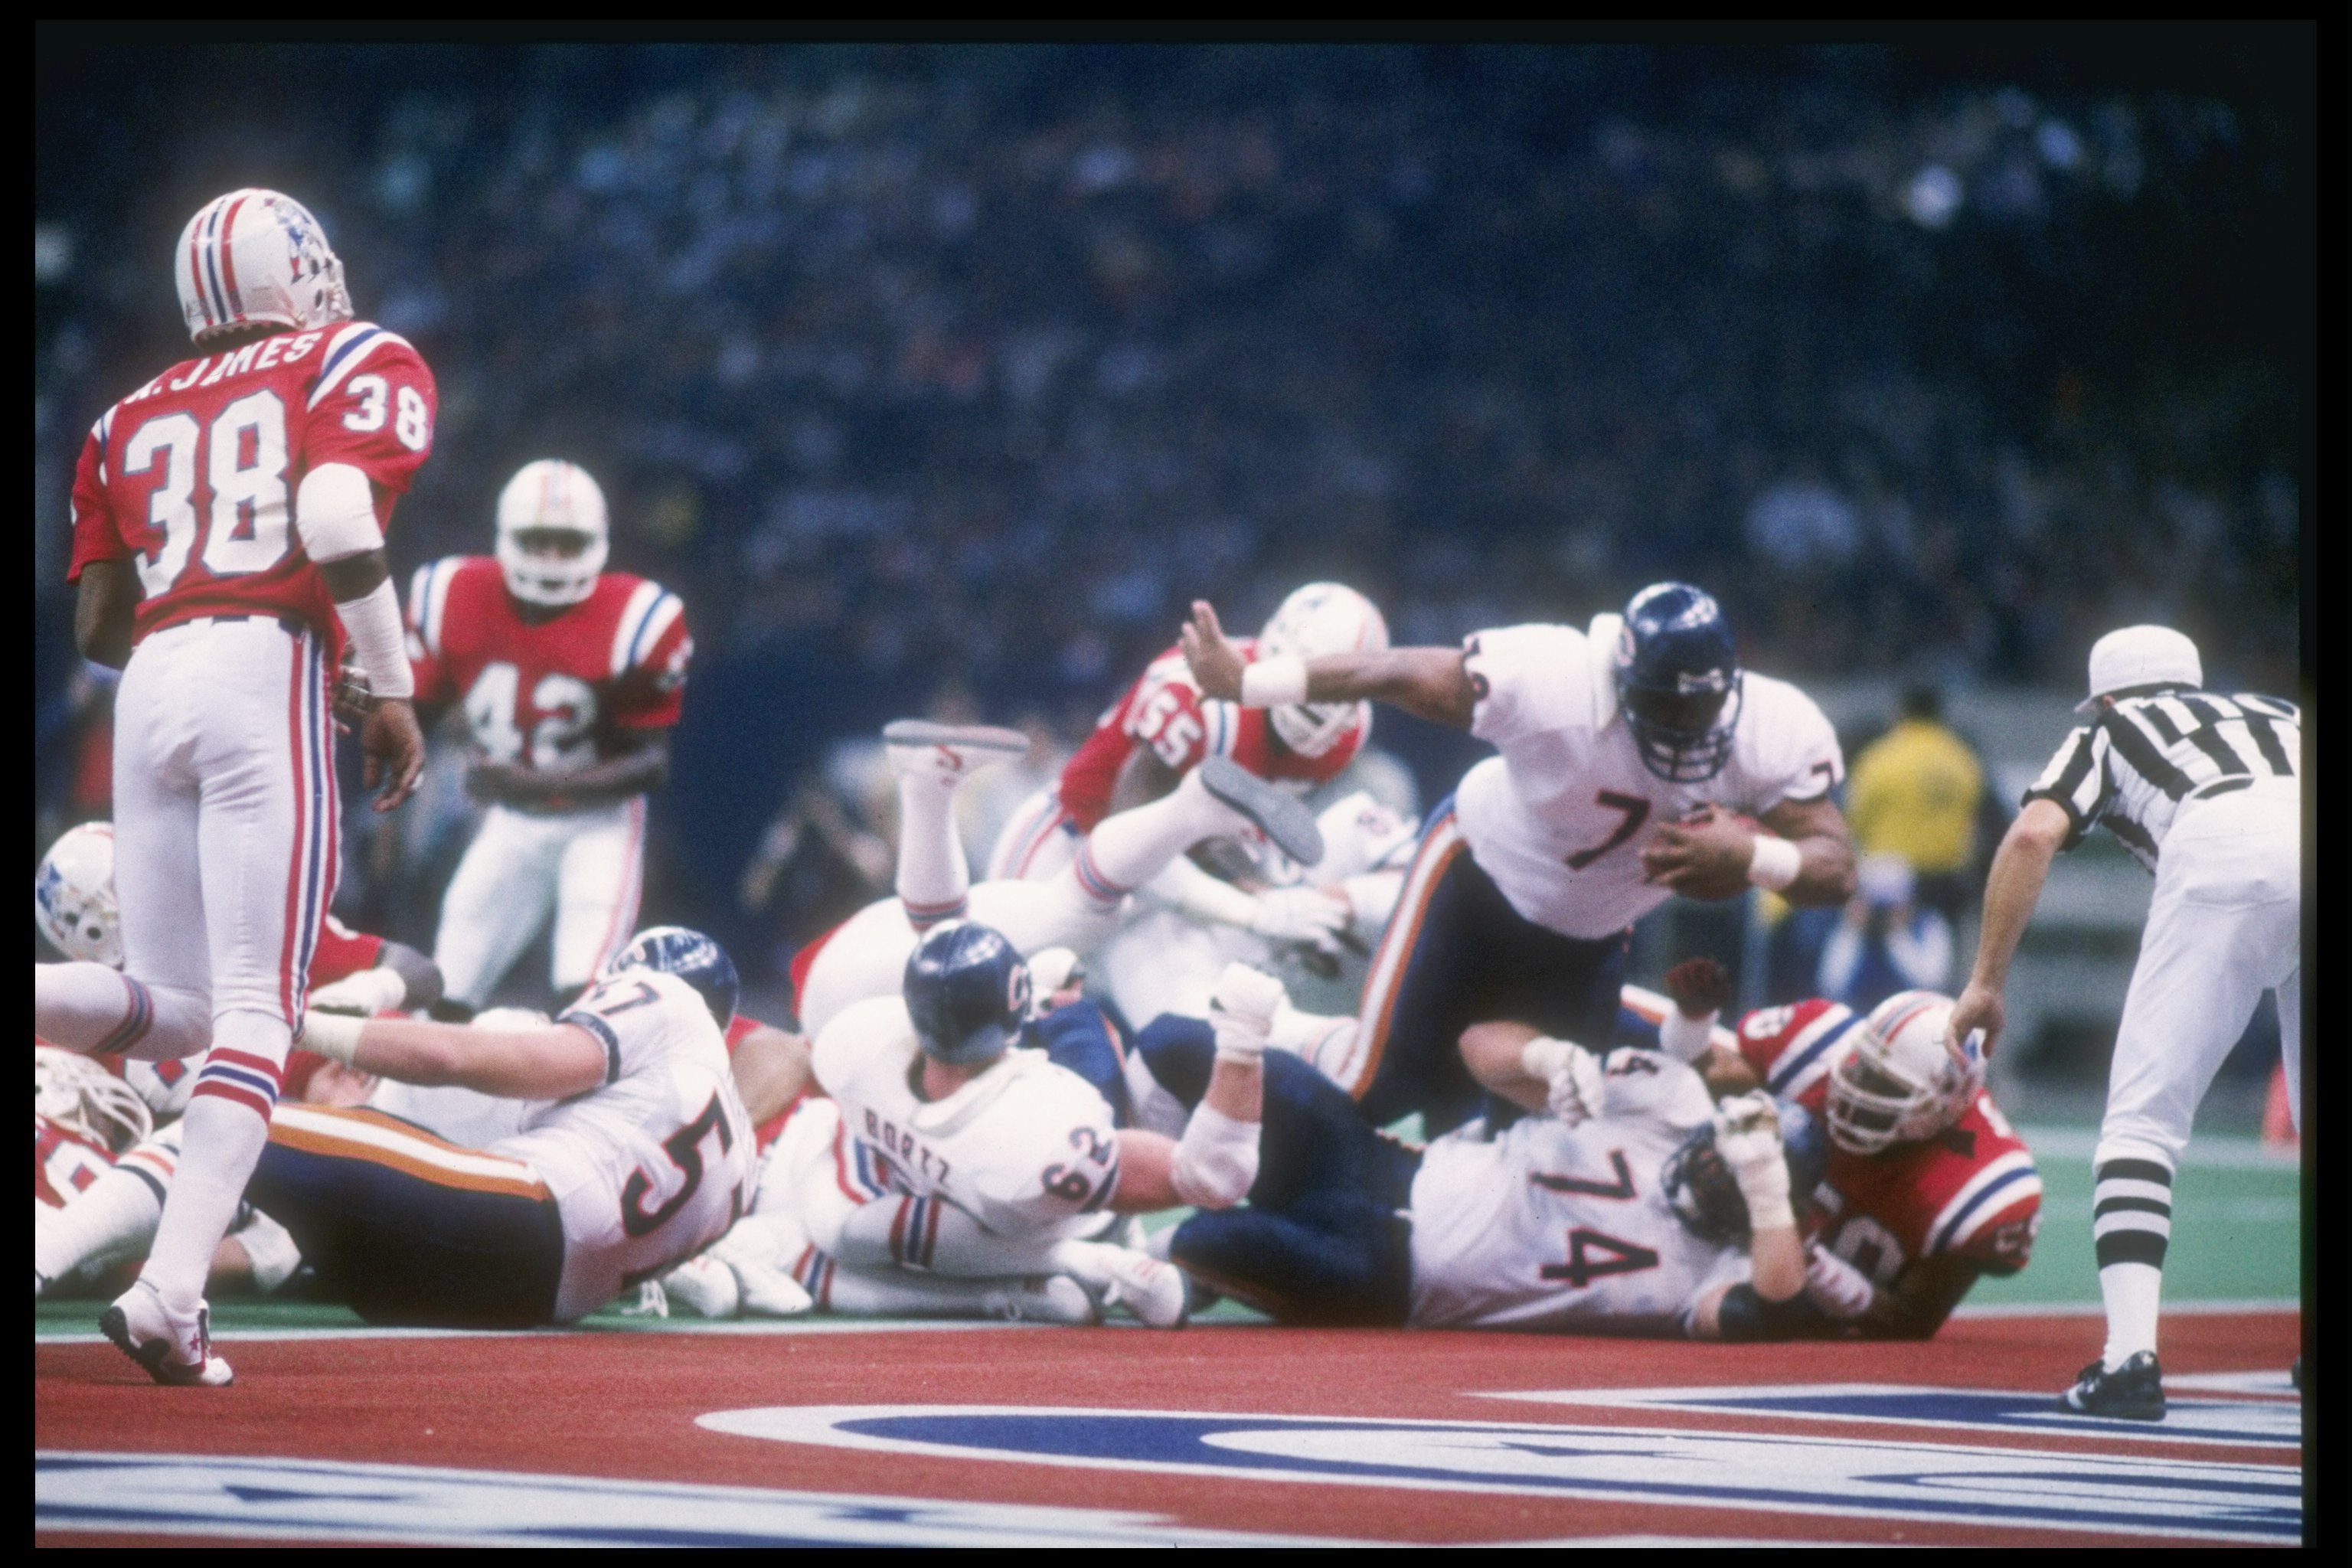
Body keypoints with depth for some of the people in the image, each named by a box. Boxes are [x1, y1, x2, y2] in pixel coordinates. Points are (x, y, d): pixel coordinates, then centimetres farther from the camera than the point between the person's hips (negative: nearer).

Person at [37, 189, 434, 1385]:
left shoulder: (134, 419, 23)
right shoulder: (359, 368, 8)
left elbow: (97, 625, 19)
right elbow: (340, 520, -11)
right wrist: (391, 693, -5)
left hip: (150, 685, 5)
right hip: (265, 671, -5)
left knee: (172, 1010, 13)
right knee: (256, 1006, -5)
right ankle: (169, 1291, -18)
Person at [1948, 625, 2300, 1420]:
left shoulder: (2107, 733, 29)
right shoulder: (2276, 715, 40)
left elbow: (2034, 834, 11)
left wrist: (1986, 982, 12)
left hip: (2221, 853, -4)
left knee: (2144, 1116, 0)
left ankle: (2131, 1355, -15)